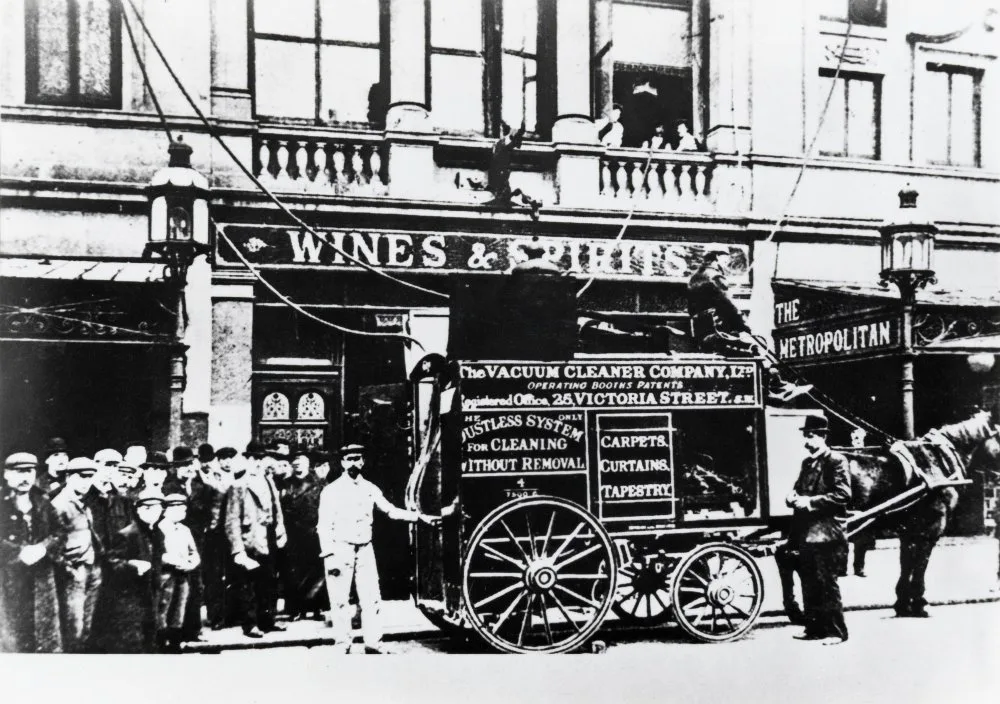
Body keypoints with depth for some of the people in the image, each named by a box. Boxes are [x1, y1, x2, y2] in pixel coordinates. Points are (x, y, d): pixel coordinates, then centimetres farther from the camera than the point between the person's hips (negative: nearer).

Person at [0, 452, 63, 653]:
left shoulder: (43, 502, 11)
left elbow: (57, 534, 7)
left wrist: (44, 548, -13)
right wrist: (19, 553, -19)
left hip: (42, 579, 4)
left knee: (48, 638, 7)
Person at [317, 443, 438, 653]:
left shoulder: (370, 489, 9)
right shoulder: (332, 491, -4)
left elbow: (391, 510, 15)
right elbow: (324, 526, -7)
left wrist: (419, 516, 6)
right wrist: (329, 556, -14)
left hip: (365, 549, 4)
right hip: (341, 549, -4)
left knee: (372, 599, 2)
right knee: (340, 601, -1)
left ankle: (373, 645, 9)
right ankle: (342, 647, 8)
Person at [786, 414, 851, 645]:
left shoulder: (836, 461, -7)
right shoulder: (807, 463, 18)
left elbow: (843, 495, -15)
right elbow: (799, 488, 26)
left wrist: (811, 501, -18)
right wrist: (794, 497, 3)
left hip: (825, 532, -8)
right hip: (806, 532, 8)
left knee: (826, 583, -4)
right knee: (809, 584, 10)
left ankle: (836, 631, 4)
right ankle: (814, 628, 19)